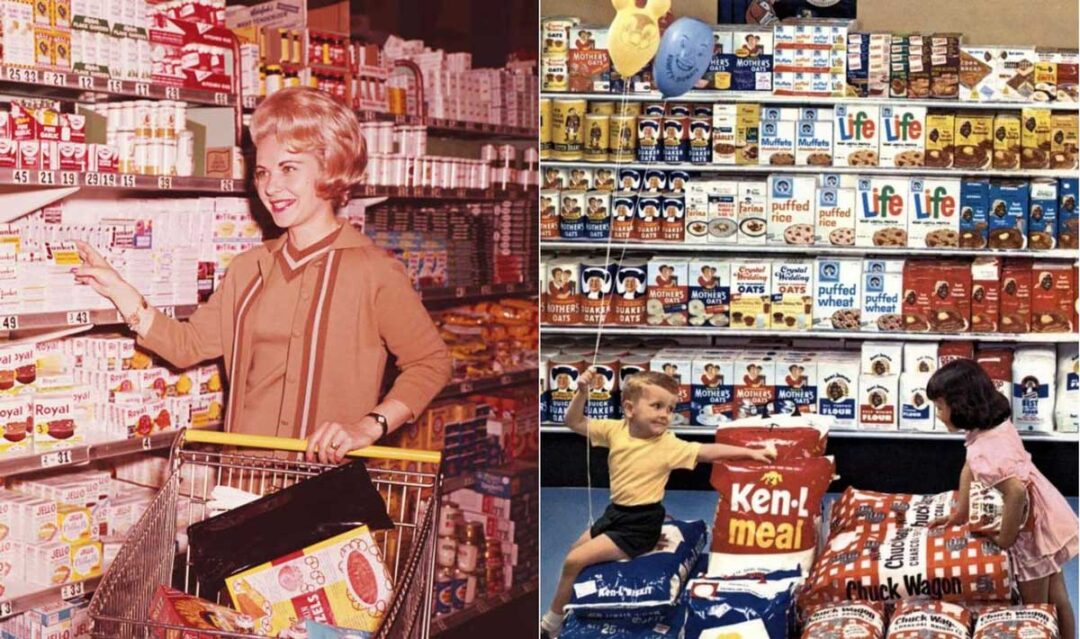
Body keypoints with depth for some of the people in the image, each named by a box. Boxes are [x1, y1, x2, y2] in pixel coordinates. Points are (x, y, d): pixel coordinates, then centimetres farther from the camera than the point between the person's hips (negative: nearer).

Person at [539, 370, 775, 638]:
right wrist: (582, 392, -16)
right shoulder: (615, 429, -4)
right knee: (575, 552, 23)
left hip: (640, 525, -7)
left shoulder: (669, 445, -17)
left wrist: (750, 452, -27)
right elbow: (575, 422, 0)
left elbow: (709, 451, -19)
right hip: (615, 512, 7)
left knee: (575, 561, -12)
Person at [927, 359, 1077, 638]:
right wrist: (960, 514, 21)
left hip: (1033, 529, -9)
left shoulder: (984, 449, -29)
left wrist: (1005, 539, -28)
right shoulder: (997, 425, 0)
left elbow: (1016, 491, -42)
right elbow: (970, 470, 14)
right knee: (1056, 600, 21)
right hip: (1048, 517, 9)